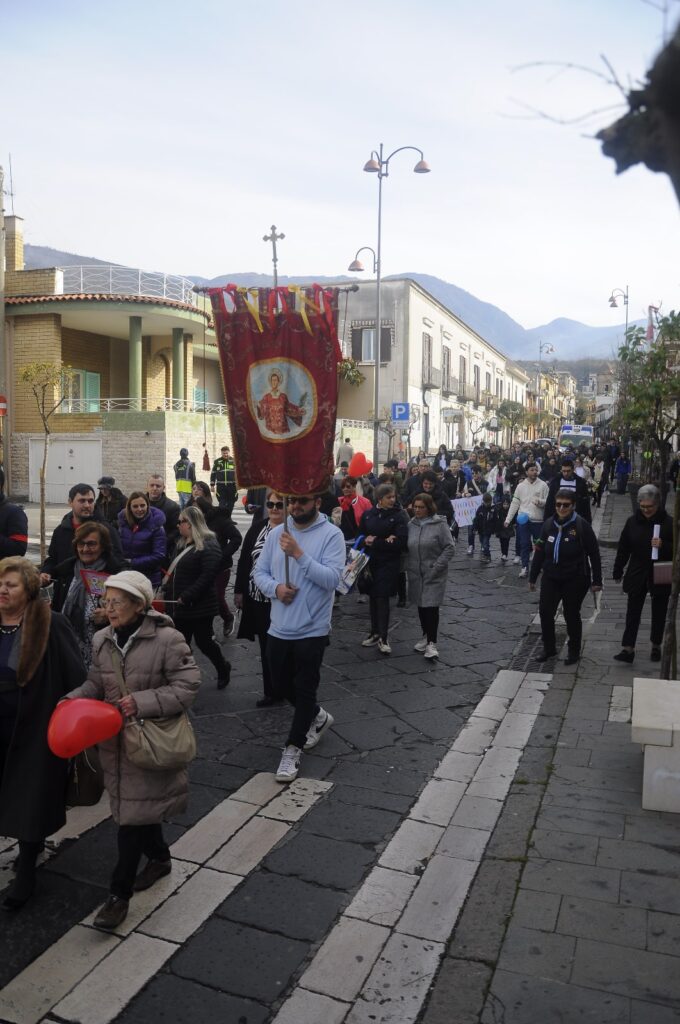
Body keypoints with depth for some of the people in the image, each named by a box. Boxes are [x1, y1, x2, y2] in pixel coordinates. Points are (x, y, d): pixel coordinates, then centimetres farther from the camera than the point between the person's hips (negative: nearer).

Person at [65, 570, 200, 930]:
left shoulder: (168, 639, -18)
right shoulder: (102, 640, 1)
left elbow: (186, 687, -16)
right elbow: (95, 685, 10)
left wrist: (141, 703, -23)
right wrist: (72, 700, -10)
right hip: (114, 739, 6)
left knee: (133, 813, -1)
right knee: (134, 807, 19)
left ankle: (120, 893, 15)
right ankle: (159, 858, 44)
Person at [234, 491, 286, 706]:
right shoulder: (257, 527, 5)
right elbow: (244, 560, 9)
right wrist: (239, 590, 8)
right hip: (257, 598, 5)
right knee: (266, 648, 13)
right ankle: (271, 691, 25)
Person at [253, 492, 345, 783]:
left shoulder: (331, 535, -12)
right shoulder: (277, 533, 3)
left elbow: (332, 579, -22)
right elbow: (259, 572, 6)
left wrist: (299, 554, -27)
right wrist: (275, 588, -15)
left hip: (311, 629, -5)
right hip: (279, 627, 6)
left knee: (304, 690, 4)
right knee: (280, 686, 18)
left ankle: (292, 749, 21)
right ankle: (317, 717, 44)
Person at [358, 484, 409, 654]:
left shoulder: (399, 516, -5)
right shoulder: (367, 515, 5)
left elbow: (400, 542, -14)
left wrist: (374, 542, -12)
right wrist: (384, 542, -9)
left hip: (388, 564, -3)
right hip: (370, 562, 4)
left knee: (382, 598, -6)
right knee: (373, 597, 9)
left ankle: (383, 638, 1)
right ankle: (375, 633, 22)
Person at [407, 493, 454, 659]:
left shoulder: (439, 524, -9)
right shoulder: (411, 525, 5)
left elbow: (449, 548, -10)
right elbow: (406, 548, 13)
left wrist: (436, 566, -14)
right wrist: (408, 566, 3)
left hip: (434, 575, -5)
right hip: (416, 573, 5)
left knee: (431, 606, -8)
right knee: (421, 605, 14)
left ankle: (432, 643, -2)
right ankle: (426, 636, 29)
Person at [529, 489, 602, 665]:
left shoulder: (582, 526, -12)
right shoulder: (549, 524, 2)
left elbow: (594, 554, -9)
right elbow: (539, 552, 7)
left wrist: (596, 581, -9)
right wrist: (533, 577, 10)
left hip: (575, 580, -4)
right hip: (551, 578, 4)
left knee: (571, 615, 9)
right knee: (545, 612, 4)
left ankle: (574, 651, 28)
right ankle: (549, 648, 24)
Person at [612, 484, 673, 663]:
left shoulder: (668, 523, -10)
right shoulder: (633, 521, -3)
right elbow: (623, 548, 4)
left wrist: (663, 546, -26)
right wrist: (618, 571, 7)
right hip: (637, 575, 1)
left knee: (659, 613, 14)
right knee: (632, 613, 1)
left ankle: (656, 646, 31)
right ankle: (628, 649, 3)